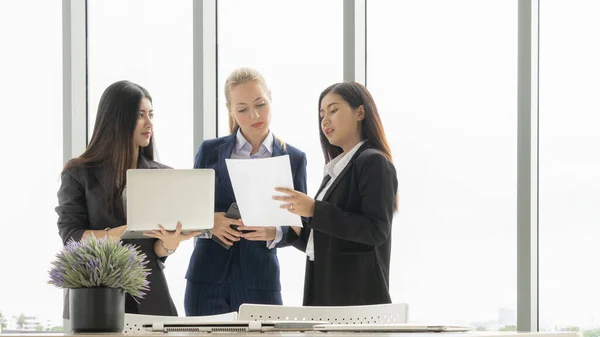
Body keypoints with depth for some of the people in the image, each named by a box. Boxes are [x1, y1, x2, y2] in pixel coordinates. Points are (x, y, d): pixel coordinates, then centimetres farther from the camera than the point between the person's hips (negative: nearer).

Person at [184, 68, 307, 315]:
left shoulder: (294, 159, 6)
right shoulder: (210, 151, 7)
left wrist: (273, 233, -16)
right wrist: (208, 222, -14)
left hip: (260, 280, 0)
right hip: (207, 279, 0)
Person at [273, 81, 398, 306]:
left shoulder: (373, 162, -6)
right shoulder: (337, 169, 19)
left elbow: (376, 231, -18)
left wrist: (315, 210, -21)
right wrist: (295, 230, 2)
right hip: (325, 291, 8)